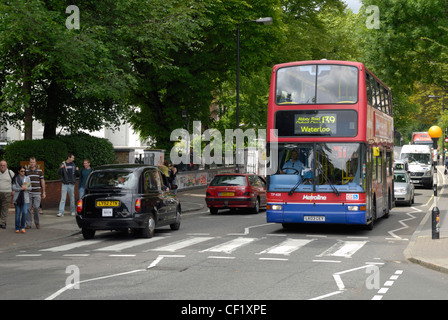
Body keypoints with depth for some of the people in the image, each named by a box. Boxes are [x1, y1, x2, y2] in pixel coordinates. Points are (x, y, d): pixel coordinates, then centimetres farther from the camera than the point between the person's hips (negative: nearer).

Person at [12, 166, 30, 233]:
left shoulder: (27, 178, 10)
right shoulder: (15, 178, 4)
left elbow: (30, 187, 7)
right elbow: (14, 188, -4)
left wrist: (25, 187, -13)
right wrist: (21, 188, -14)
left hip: (25, 198, 1)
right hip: (17, 198, -1)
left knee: (24, 212, -9)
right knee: (18, 213, 1)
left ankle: (22, 227, 6)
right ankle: (17, 228, 9)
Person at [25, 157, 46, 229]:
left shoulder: (39, 171, 7)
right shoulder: (26, 171, 7)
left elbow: (42, 182, 10)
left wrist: (43, 192, 8)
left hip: (37, 193, -1)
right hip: (29, 193, 1)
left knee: (36, 208, -7)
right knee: (28, 208, -1)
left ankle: (37, 223, 11)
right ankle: (28, 224, 7)